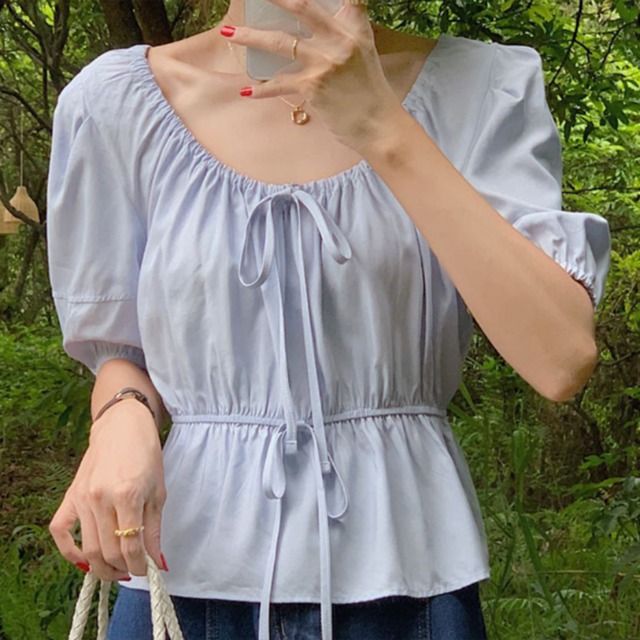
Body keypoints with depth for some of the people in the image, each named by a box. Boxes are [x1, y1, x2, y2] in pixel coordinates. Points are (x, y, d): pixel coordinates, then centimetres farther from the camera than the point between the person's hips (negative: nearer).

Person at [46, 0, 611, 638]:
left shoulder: (483, 86, -7)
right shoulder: (112, 100, -4)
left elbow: (562, 359, -18)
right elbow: (120, 347, 8)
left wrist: (381, 129, -23)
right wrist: (123, 417, -15)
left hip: (403, 570, 0)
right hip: (196, 569, 1)